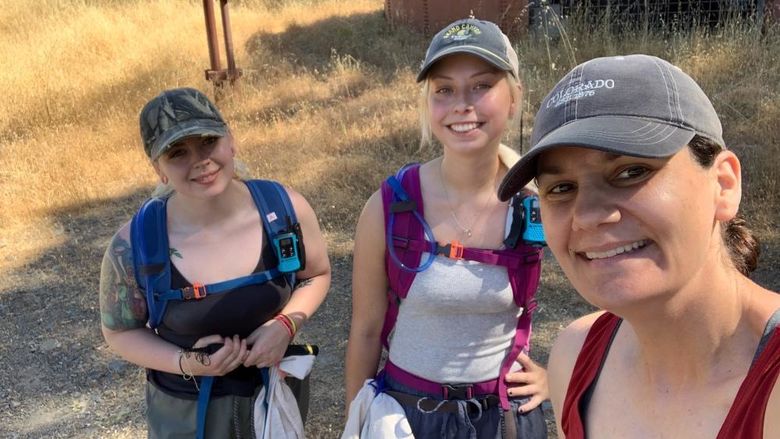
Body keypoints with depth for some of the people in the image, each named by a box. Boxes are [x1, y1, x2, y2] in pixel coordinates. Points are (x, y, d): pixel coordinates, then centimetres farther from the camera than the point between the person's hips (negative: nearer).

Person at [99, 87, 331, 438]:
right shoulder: (134, 246, -21)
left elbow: (316, 274, 0)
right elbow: (120, 331, -6)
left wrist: (287, 324, -17)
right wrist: (185, 363, -21)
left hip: (279, 390, 2)